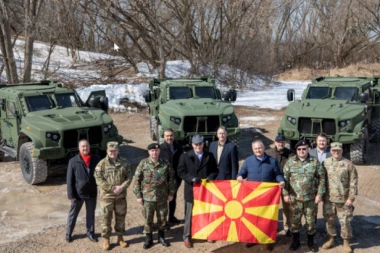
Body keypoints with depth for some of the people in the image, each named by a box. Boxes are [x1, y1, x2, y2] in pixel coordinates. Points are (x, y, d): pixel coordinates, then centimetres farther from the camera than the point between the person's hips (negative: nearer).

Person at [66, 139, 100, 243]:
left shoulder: (96, 159, -5)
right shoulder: (73, 161, -12)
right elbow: (69, 179, -9)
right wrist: (71, 195, -10)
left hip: (92, 193, 2)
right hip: (78, 193, -2)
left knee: (91, 214, 16)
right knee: (73, 214, 13)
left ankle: (90, 232, 34)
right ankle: (68, 233, 31)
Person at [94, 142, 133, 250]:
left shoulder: (125, 162, 0)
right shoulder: (102, 164, -7)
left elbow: (129, 177, -1)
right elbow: (99, 179, -12)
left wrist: (121, 187, -16)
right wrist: (112, 188, -18)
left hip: (121, 196, 2)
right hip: (106, 196, -2)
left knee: (121, 217, 13)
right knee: (106, 218, 6)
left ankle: (120, 237, 29)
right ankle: (106, 239, 20)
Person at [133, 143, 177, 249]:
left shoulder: (165, 163, -2)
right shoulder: (143, 163, -6)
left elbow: (171, 178, 6)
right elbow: (137, 180, -3)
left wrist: (171, 193, 5)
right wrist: (138, 195, -4)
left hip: (162, 197, 1)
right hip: (147, 197, -1)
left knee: (162, 217, 13)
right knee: (148, 219, 8)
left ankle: (161, 237, 32)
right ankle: (148, 239, 24)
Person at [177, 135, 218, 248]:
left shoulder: (210, 156, 5)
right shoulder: (185, 156, -3)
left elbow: (214, 171, 6)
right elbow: (181, 172, -7)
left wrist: (210, 178, -15)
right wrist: (192, 179, -21)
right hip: (191, 190, -2)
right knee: (190, 215, 6)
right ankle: (187, 237, 18)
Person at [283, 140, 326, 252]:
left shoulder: (315, 162, -3)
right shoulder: (290, 161, -2)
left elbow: (322, 178, 1)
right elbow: (285, 178, 0)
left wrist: (319, 194, -4)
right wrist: (285, 194, -3)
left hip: (311, 198, 0)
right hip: (295, 198, 0)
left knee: (311, 220, 11)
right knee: (295, 220, 10)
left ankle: (311, 241, 29)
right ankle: (295, 241, 28)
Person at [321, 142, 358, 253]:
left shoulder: (348, 164, -8)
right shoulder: (325, 163, 2)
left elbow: (353, 183, -7)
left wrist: (351, 198, -11)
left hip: (343, 199, -3)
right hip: (328, 199, 3)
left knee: (345, 222, 3)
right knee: (329, 220, 13)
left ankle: (346, 243, 20)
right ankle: (331, 240, 31)